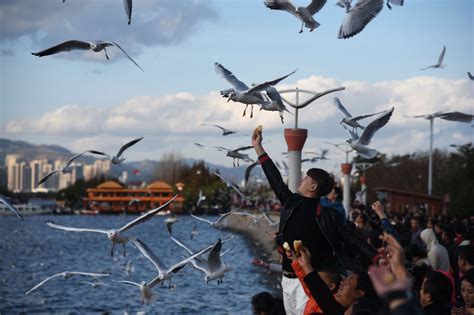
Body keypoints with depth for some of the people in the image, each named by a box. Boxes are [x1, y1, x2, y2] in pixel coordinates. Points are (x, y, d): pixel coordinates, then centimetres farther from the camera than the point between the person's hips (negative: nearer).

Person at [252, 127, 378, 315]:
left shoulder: (328, 215, -8)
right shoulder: (291, 203, 7)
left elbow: (352, 240, -8)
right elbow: (274, 177, 13)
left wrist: (377, 257, -18)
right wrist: (258, 147, 17)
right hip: (288, 279, 6)